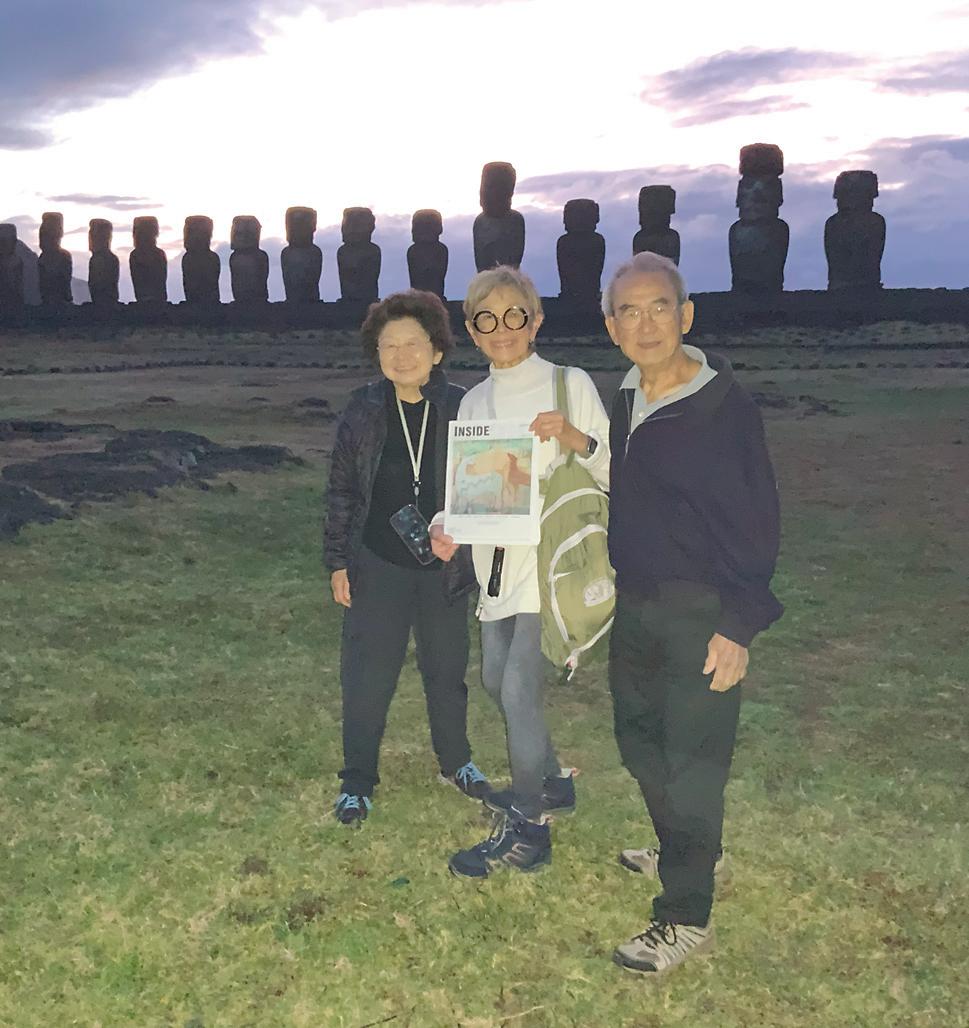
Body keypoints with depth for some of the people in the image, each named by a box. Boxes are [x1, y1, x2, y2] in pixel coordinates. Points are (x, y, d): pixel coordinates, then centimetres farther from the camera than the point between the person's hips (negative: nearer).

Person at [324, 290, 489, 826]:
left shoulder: (461, 409, -7)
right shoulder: (363, 411, -6)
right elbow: (342, 490, 0)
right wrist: (337, 561, 0)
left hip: (444, 566, 1)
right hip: (378, 565, -1)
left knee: (446, 669, 17)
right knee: (367, 676, 4)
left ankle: (455, 760, 38)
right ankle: (357, 778, 22)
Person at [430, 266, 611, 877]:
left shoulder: (571, 385, -6)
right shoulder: (474, 403, 11)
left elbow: (613, 475, -5)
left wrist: (576, 438, -23)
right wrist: (447, 528, -5)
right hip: (496, 563, 7)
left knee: (519, 692, -9)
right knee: (497, 682, 16)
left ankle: (526, 830, 9)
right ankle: (551, 782, 40)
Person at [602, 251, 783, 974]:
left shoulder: (726, 406, -15)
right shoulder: (624, 402, 7)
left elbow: (756, 523, -15)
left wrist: (737, 624, -18)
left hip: (700, 615, -8)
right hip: (635, 605, 8)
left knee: (691, 760, -1)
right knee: (638, 735, 19)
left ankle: (687, 915, 13)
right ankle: (688, 853, 41)